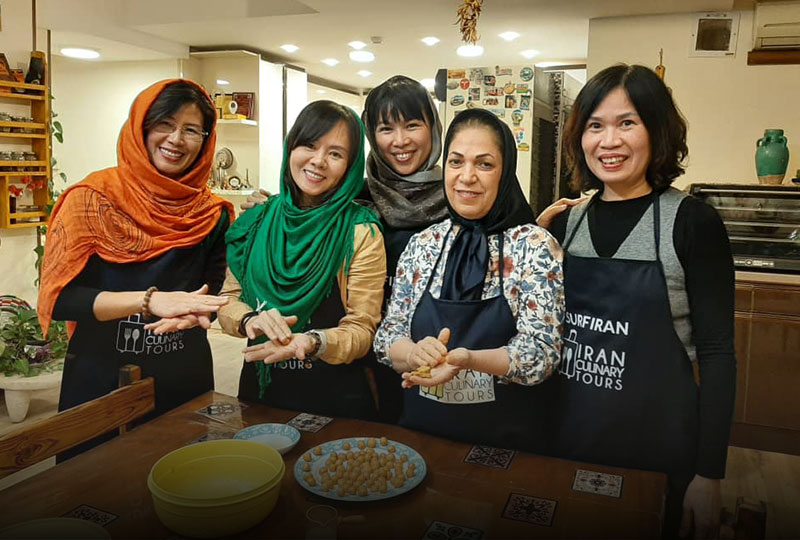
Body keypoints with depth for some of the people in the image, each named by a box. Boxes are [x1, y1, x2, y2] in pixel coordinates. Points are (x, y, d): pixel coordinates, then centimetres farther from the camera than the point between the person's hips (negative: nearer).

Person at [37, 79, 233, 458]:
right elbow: (59, 298, -12)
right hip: (101, 375, -2)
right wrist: (150, 300, -24)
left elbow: (209, 297, 4)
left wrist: (190, 313, -20)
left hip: (184, 379, 2)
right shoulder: (92, 198, -6)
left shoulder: (212, 213, 1)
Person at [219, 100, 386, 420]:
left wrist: (312, 342, -31)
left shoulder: (361, 232, -13)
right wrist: (250, 320, -20)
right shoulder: (257, 220, -1)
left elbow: (361, 330, -12)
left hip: (334, 397, -3)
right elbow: (228, 299, 2)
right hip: (258, 386, 4)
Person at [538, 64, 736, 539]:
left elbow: (716, 351, -9)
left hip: (656, 444, -4)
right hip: (567, 435, 4)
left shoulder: (692, 222, -11)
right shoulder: (565, 221, 1)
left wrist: (709, 473, -10)